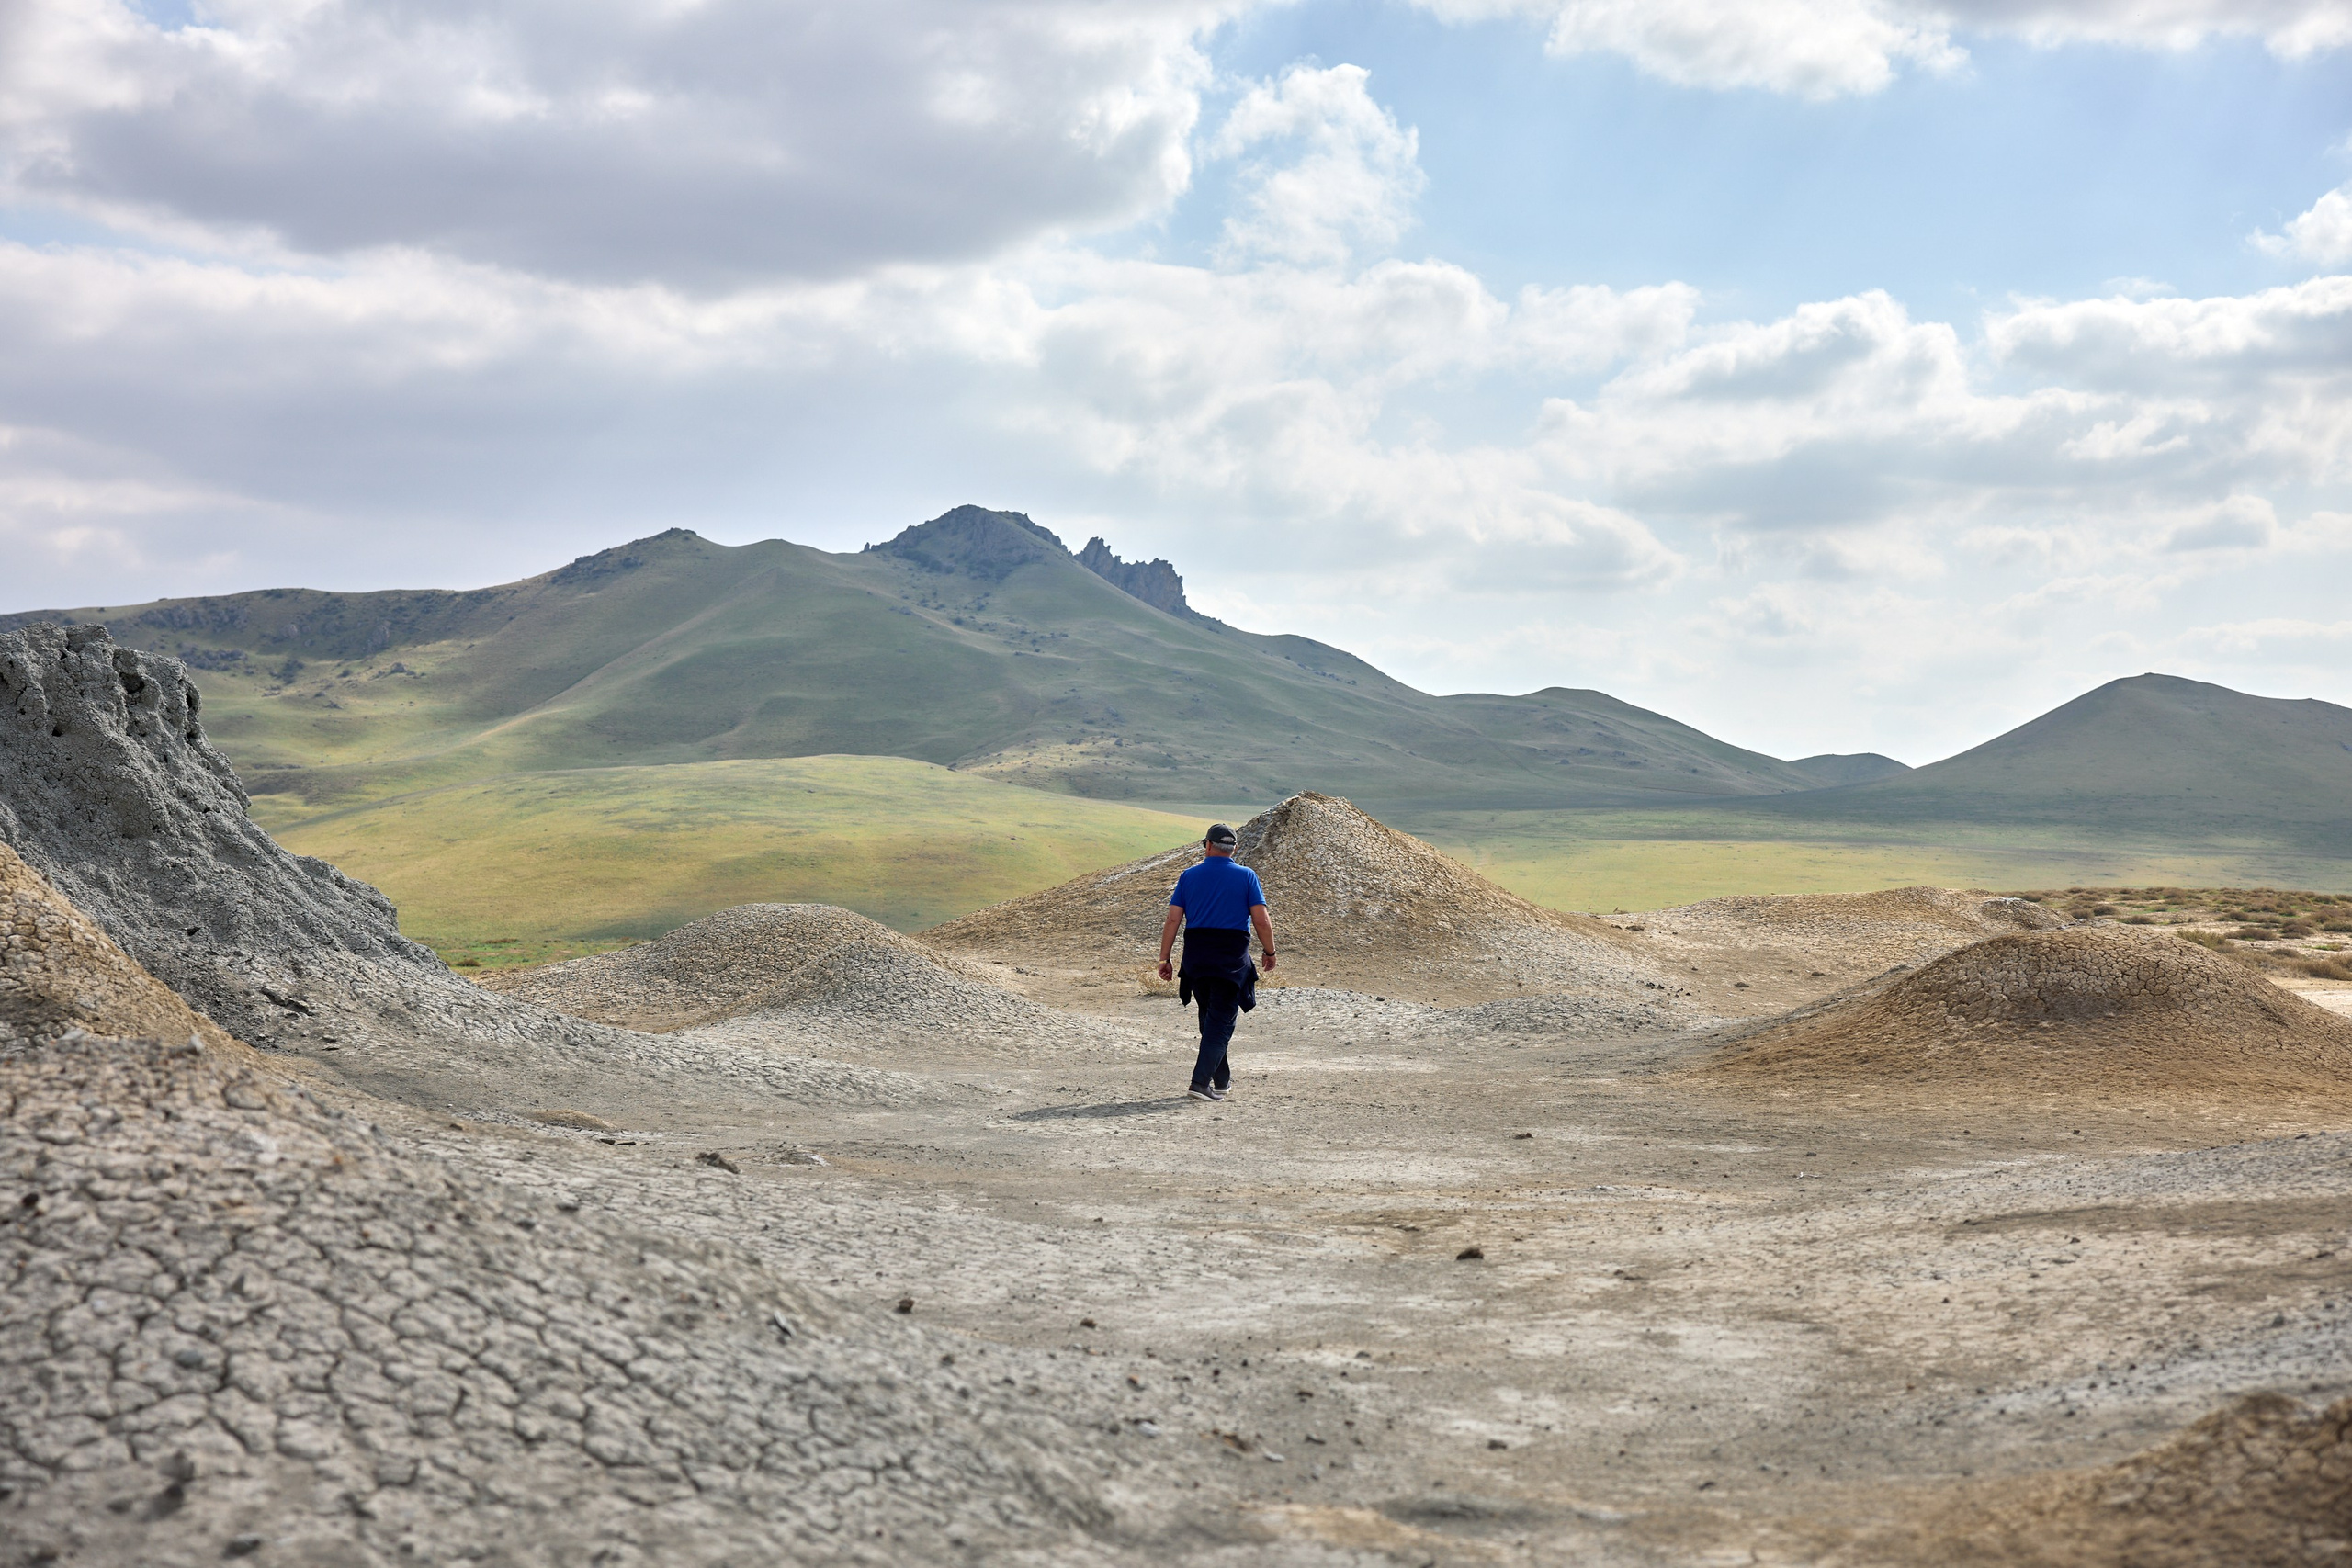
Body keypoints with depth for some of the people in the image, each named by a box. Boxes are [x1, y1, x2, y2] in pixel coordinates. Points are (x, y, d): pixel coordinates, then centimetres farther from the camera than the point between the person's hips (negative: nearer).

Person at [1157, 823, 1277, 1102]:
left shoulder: (1189, 876, 4)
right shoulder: (1246, 876, 0)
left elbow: (1172, 919, -1)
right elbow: (1262, 921, -5)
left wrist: (1164, 959, 3)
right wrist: (1269, 953, 9)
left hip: (1196, 957, 3)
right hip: (1232, 959, -3)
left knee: (1209, 1017, 18)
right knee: (1221, 1020, -1)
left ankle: (1222, 1080, 26)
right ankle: (1201, 1081, -13)